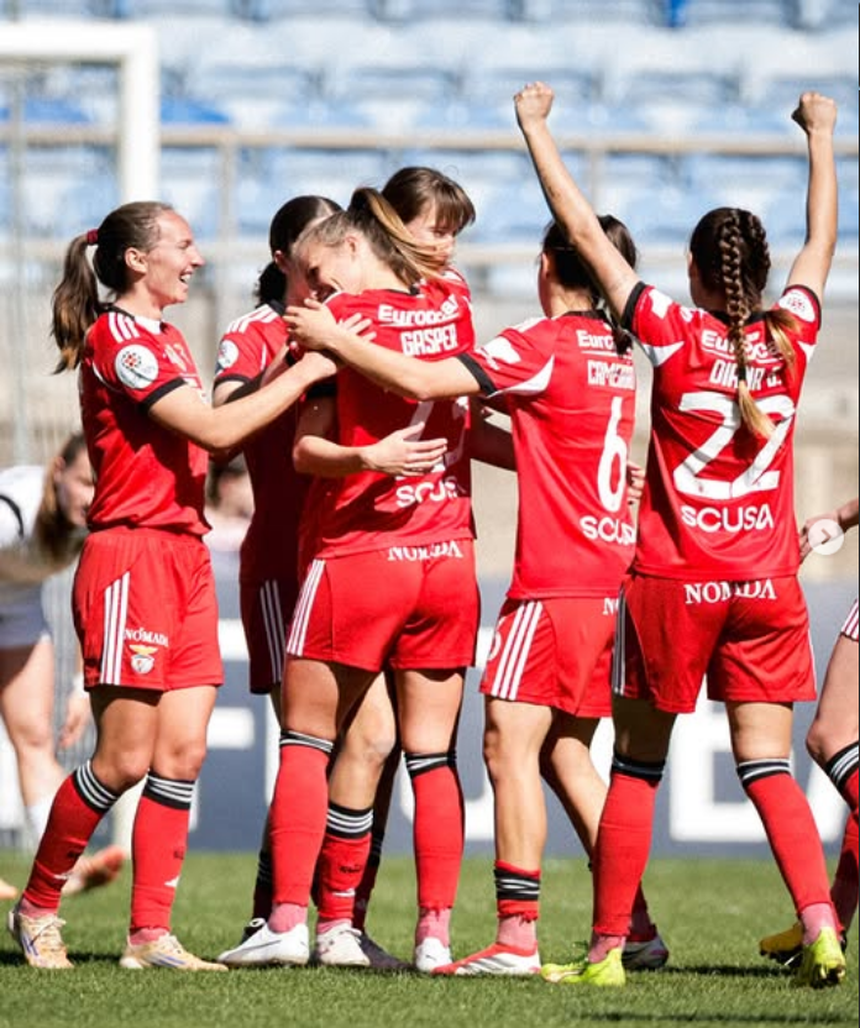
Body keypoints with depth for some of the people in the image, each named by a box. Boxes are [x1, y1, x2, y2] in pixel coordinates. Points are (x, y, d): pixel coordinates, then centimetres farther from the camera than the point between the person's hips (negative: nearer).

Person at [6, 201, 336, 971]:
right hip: (131, 557, -9)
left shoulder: (167, 341, 19)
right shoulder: (116, 337, -10)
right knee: (126, 756, -7)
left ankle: (151, 935, 2)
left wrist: (280, 381, 7)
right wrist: (304, 373, -12)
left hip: (186, 555, 9)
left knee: (183, 750, 1)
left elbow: (211, 441, 16)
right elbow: (213, 429, -17)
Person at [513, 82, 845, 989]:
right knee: (767, 766, 2)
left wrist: (535, 128, 5)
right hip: (768, 582, 2)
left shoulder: (673, 336, -7)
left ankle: (608, 947, 10)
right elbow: (821, 240, 18)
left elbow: (583, 231, -4)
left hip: (673, 581, -2)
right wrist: (820, 136, 32)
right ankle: (820, 929, -15)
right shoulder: (791, 337, 0)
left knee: (635, 765, 8)